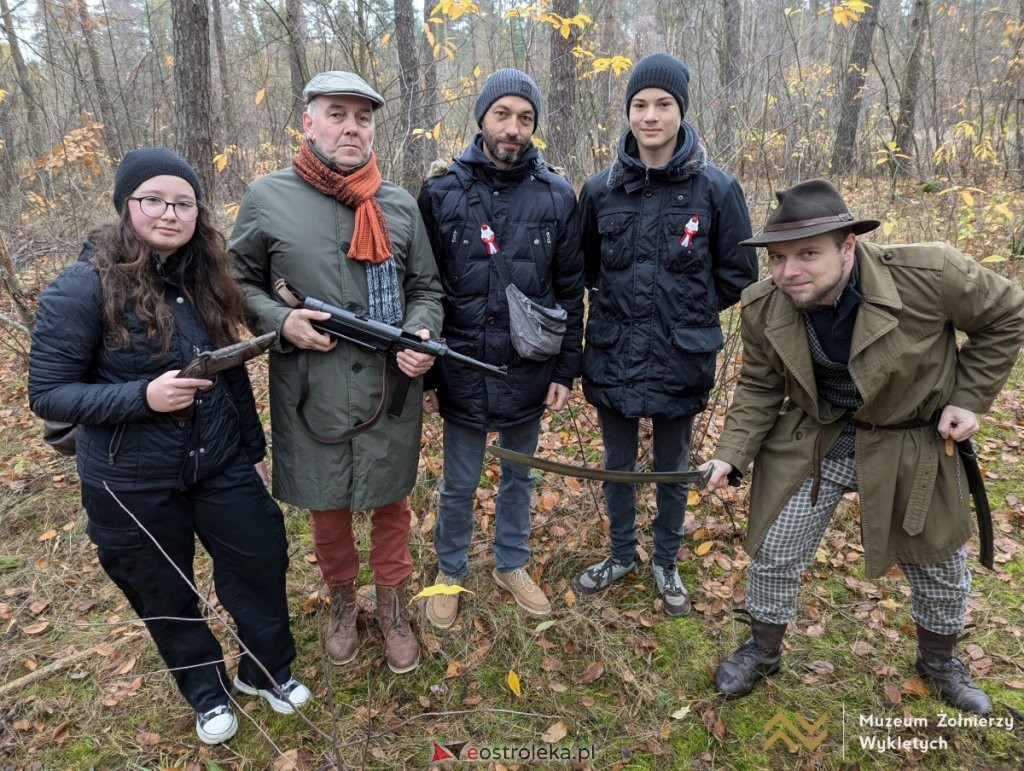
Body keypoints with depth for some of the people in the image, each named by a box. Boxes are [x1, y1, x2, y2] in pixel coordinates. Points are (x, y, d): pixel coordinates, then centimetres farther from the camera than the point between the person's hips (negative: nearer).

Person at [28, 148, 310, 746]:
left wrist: (255, 447, 12)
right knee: (166, 594, 15)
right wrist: (143, 396, -27)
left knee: (262, 563, 11)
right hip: (132, 484, -4)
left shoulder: (205, 277, 0)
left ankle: (268, 671, 38)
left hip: (220, 464, 4)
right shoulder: (85, 286, -15)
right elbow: (48, 394, -13)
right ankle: (207, 691, 41)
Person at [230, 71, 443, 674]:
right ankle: (343, 601, 42)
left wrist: (421, 334, -11)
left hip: (392, 392, 1)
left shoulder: (400, 205, 2)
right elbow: (240, 282, 6)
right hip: (311, 394, -1)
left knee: (392, 502, 15)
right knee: (327, 509, 15)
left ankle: (393, 607, 39)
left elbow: (426, 287, 9)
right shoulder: (267, 199, -3)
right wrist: (280, 321, -13)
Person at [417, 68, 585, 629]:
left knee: (519, 475, 19)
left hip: (529, 370, 2)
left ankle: (511, 565, 42)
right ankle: (450, 572, 37)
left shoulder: (556, 196, -3)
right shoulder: (441, 191, -6)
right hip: (462, 371, -1)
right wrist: (422, 372, -3)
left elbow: (570, 291, 1)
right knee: (459, 484, 13)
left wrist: (565, 370, 0)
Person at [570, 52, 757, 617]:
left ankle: (665, 563, 38)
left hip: (681, 360, -1)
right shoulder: (600, 189, -2)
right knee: (618, 465, 17)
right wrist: (621, 300, 6)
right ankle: (621, 554, 40)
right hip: (613, 357, 2)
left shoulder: (716, 188, -7)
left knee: (672, 469, 15)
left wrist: (688, 311, 2)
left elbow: (737, 275, 2)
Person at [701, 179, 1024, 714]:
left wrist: (969, 399, -10)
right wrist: (731, 453, -14)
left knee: (939, 562, 17)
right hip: (811, 442, 1)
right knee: (773, 552, 5)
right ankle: (763, 648, 34)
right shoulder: (762, 309, -17)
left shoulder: (931, 273, -27)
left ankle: (939, 659, 49)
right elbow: (759, 387, -3)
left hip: (913, 446, 0)